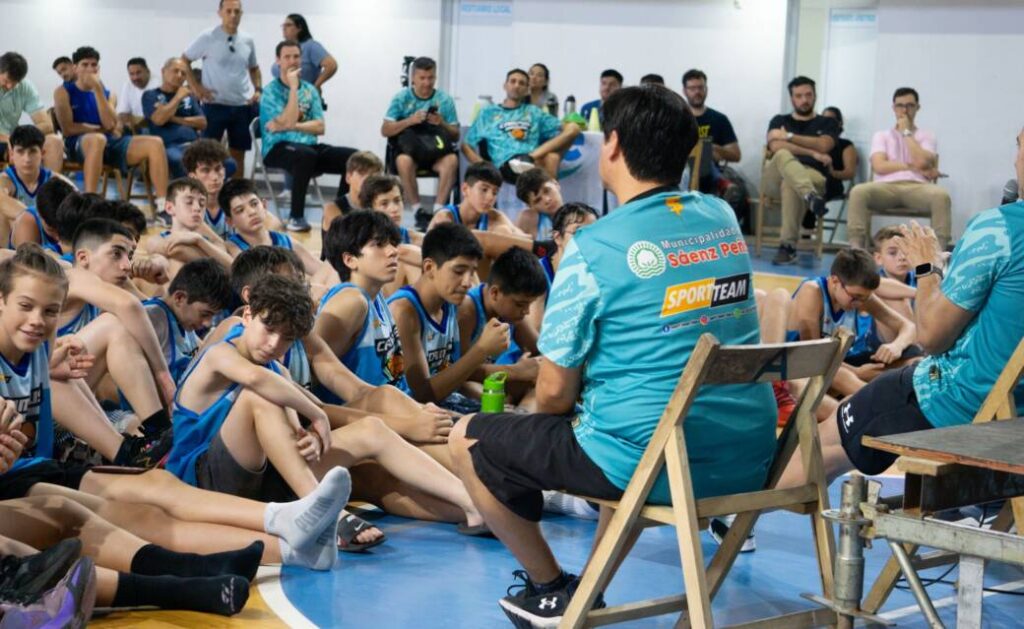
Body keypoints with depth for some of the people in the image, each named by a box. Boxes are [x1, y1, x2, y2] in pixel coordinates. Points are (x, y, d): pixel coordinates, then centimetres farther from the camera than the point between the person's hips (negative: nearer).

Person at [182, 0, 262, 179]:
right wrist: (195, 87, -7)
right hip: (215, 105, -4)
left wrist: (258, 89, 4)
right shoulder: (207, 37, -6)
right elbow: (184, 60, 1)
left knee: (238, 154, 8)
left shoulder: (248, 40, 6)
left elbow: (254, 68, 21)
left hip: (242, 106, 4)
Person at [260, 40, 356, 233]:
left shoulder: (309, 90, 15)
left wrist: (292, 126, -11)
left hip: (309, 146, 5)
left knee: (352, 157, -17)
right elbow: (288, 121, -16)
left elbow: (319, 127, 4)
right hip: (278, 149, -5)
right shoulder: (271, 91, -2)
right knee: (306, 155, -40)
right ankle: (296, 217, -28)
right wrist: (293, 86, -12)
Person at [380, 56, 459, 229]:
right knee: (403, 160, -36)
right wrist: (410, 121, -15)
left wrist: (442, 124, -14)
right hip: (408, 149, -1)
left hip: (436, 152, 1)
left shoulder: (445, 100, 7)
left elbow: (456, 136, 7)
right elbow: (385, 130, -1)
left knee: (451, 160, -33)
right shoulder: (401, 98, 5)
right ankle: (418, 211, -28)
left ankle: (438, 209, -30)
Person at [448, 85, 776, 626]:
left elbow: (554, 393, -6)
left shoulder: (594, 247, -13)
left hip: (649, 464, -6)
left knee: (468, 440, 13)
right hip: (748, 459, 7)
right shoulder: (723, 218, 5)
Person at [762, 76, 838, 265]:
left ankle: (788, 246, -44)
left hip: (812, 176, -1)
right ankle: (811, 198, -62)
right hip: (774, 180, 1)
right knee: (783, 155, -35)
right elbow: (776, 146, 0)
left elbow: (823, 146, -1)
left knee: (790, 183, -39)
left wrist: (789, 137, 1)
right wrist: (812, 153, -6)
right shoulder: (780, 121, 23)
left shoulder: (827, 123, 22)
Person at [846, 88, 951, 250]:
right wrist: (912, 167, -1)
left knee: (941, 195, -35)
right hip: (886, 186, 0)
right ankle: (856, 247, -34)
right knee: (858, 192, -33)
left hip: (917, 187, 0)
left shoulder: (927, 136, 18)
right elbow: (879, 166, 2)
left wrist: (906, 132, 5)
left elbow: (922, 162, -3)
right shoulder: (881, 135, 20)